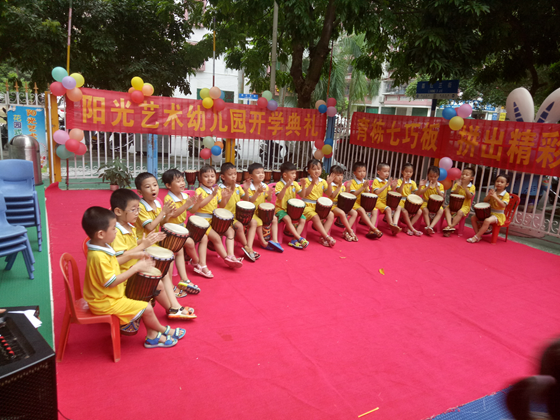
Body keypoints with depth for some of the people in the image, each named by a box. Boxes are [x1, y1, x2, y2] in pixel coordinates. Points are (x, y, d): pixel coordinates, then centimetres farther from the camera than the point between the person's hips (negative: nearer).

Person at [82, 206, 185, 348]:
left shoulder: (102, 248, 1)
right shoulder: (99, 257, -30)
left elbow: (113, 270, 11)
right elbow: (111, 282, -28)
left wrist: (137, 265, 1)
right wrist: (136, 268, -23)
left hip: (110, 297, 10)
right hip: (106, 303, -10)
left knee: (143, 301, 14)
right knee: (146, 308, -10)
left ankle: (152, 336, 18)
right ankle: (164, 331, 16)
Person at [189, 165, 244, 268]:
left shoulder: (217, 190, 10)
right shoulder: (199, 191, -11)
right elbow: (199, 205, -27)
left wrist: (226, 198, -6)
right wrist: (212, 195, -30)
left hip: (215, 219, 8)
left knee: (230, 231, -5)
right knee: (216, 237, -22)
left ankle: (230, 255, -9)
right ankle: (226, 258, -7)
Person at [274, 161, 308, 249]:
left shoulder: (295, 184, 5)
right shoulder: (279, 184, -11)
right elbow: (279, 197, -24)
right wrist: (286, 187, -34)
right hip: (281, 208, -5)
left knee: (302, 219, -15)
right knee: (288, 219, -33)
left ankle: (294, 240, -15)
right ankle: (300, 238, -26)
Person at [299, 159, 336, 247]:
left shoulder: (323, 181, 9)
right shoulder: (306, 181, -5)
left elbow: (328, 193, 3)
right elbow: (304, 194, -16)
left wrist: (329, 183, -12)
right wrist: (312, 183, -22)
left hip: (319, 206, 5)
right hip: (308, 206, -5)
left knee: (331, 215, -16)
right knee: (315, 217, -32)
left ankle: (323, 237, -18)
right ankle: (327, 237, -24)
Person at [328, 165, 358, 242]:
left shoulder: (343, 186, 15)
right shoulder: (331, 185, -7)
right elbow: (332, 196, -20)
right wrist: (339, 186, -21)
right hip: (333, 205, -7)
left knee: (354, 213, -12)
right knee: (342, 213, -35)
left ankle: (346, 232, -15)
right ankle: (351, 231, -19)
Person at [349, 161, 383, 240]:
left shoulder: (365, 182, 12)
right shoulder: (352, 182, -7)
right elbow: (354, 194, -17)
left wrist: (366, 188, -12)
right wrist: (363, 187, -19)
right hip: (355, 203, -6)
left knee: (375, 211, -13)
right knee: (362, 210, -34)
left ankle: (371, 231, -22)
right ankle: (374, 229, -34)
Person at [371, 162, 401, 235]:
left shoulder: (387, 181, 13)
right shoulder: (376, 181, -9)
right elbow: (376, 192, -23)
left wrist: (393, 187, -7)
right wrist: (387, 185, -22)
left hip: (385, 201, 8)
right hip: (377, 201, -8)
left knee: (398, 207, -8)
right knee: (388, 209, -29)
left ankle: (395, 224, -23)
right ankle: (392, 226, -20)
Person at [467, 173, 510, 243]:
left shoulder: (506, 194, -8)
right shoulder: (492, 191, 9)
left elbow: (503, 205, -22)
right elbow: (485, 201, 6)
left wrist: (495, 196, -27)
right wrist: (489, 195, -14)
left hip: (498, 215, -7)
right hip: (488, 212, 7)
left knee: (487, 221, -36)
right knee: (473, 218, -7)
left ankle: (476, 237, -29)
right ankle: (478, 236, -5)